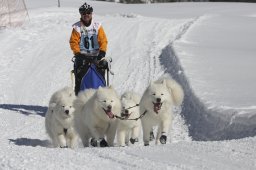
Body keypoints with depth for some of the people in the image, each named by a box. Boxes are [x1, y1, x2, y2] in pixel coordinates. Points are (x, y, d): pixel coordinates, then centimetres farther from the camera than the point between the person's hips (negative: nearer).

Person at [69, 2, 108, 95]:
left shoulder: (97, 26, 3)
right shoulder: (77, 27, 0)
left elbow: (103, 41, -1)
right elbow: (73, 43, -3)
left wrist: (102, 53, -14)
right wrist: (78, 54, -15)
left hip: (96, 57, 1)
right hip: (82, 57, -1)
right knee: (79, 80, -11)